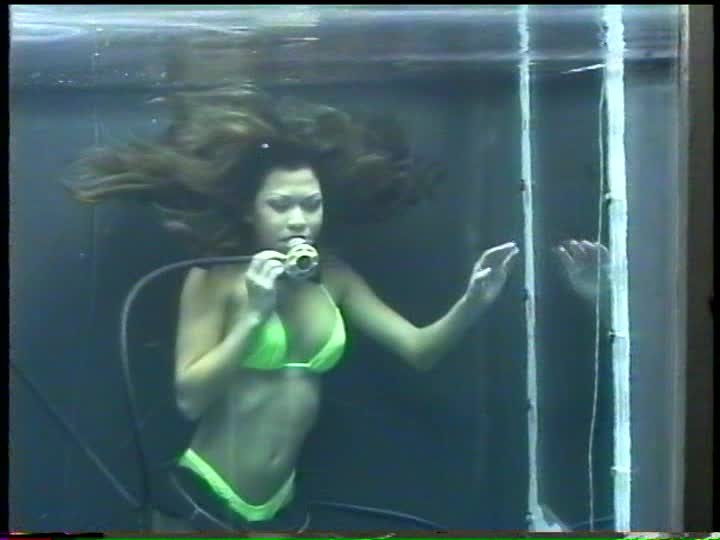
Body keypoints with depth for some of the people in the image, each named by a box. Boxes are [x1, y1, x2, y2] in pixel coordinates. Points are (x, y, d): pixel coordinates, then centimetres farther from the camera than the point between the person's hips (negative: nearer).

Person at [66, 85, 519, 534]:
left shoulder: (331, 276, 1)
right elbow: (189, 398, -16)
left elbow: (418, 351, 0)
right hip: (204, 499, -4)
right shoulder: (214, 279, -10)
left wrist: (473, 303, -17)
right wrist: (254, 316, -23)